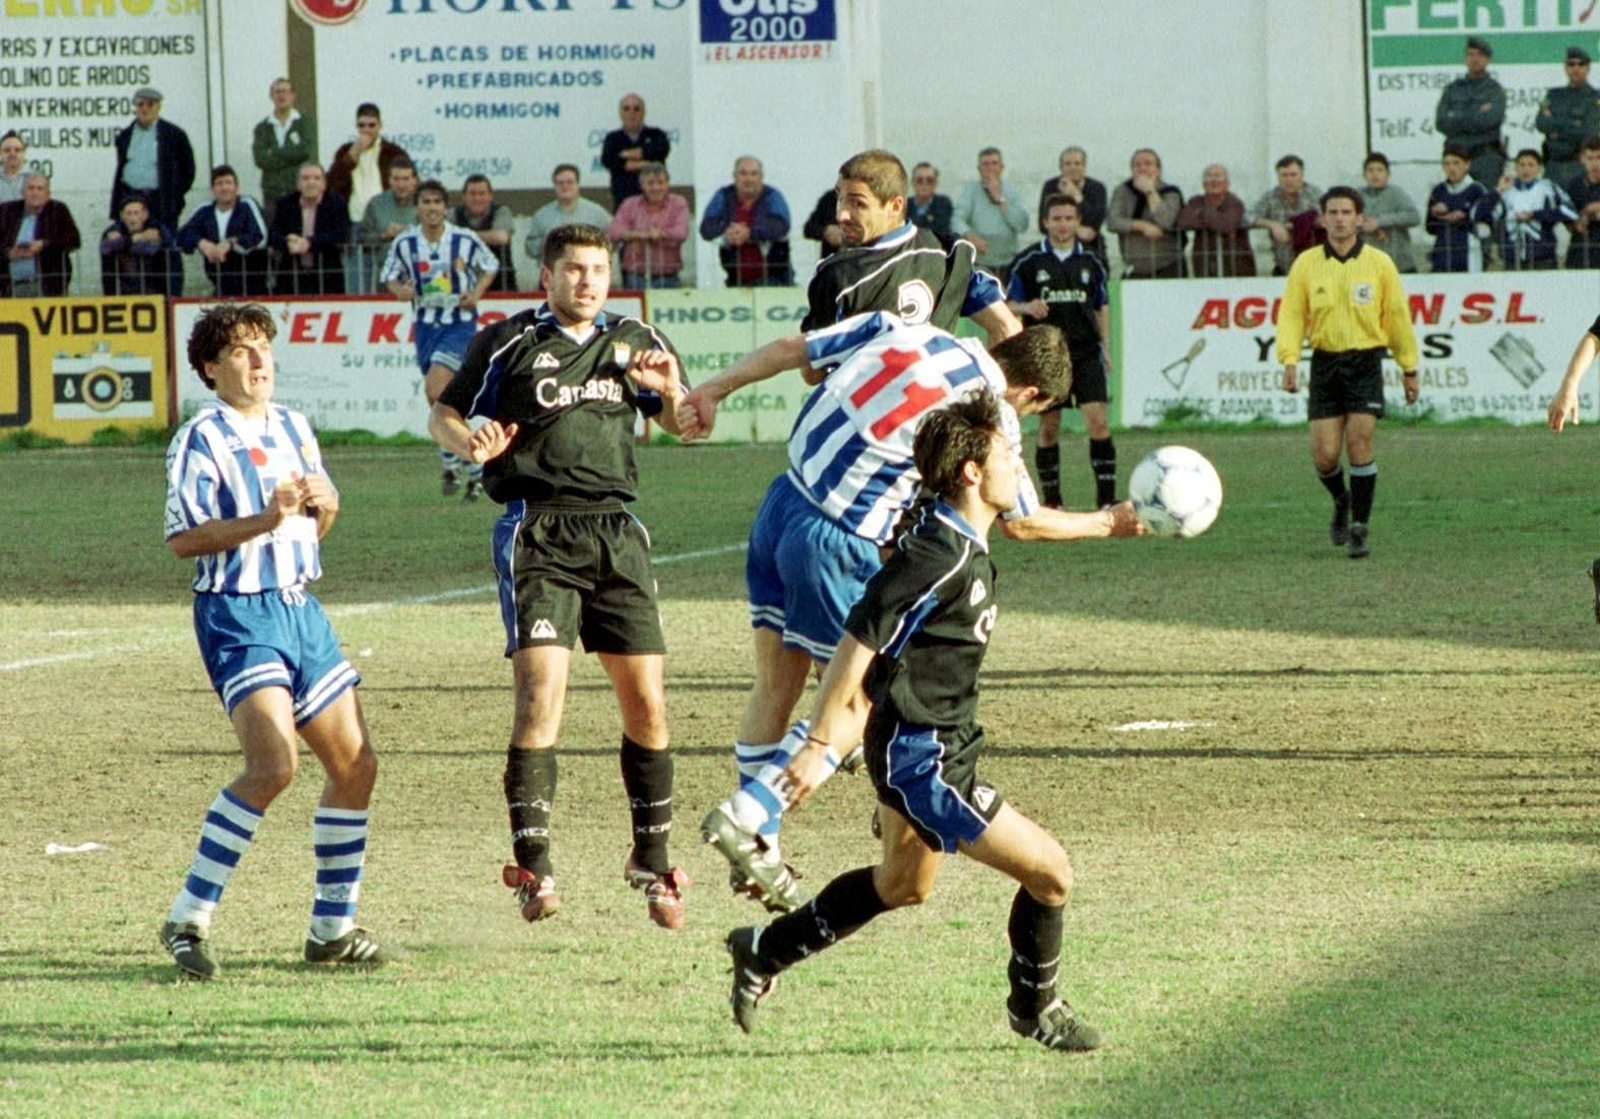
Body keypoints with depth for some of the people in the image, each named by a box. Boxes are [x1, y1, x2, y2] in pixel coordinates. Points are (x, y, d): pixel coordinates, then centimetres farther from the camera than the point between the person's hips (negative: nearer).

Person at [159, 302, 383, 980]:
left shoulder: (292, 427, 14)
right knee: (273, 766, -23)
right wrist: (266, 519, -25)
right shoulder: (201, 440, -9)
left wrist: (323, 505, -1)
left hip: (300, 610, 8)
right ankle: (189, 919, -15)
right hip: (239, 615, -8)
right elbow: (183, 539, -17)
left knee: (355, 764, 7)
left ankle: (332, 929, 19)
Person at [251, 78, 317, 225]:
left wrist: (274, 152, -2)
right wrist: (292, 155, -6)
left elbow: (306, 151, -9)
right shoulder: (262, 128, 11)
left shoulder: (305, 123, 7)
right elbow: (260, 159, -3)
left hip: (300, 191, -2)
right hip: (272, 195, 2)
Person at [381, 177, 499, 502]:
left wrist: (477, 293, -9)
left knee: (435, 390, -22)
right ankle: (474, 469, 23)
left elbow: (490, 267, 8)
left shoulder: (465, 240, -8)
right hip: (425, 325, 4)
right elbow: (389, 277, 10)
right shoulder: (404, 244, -3)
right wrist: (399, 289, -13)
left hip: (460, 322, -4)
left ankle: (451, 460, -8)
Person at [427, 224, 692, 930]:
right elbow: (443, 416, 10)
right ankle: (533, 868, -15)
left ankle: (651, 860, 16)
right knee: (540, 694, -17)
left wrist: (668, 388, 1)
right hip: (537, 533, -4)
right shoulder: (507, 343, 4)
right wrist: (470, 443, -13)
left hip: (616, 533, 4)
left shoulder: (632, 342, 15)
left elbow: (683, 423, 24)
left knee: (645, 706, 1)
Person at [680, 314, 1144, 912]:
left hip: (782, 502, 7)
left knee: (776, 686, 15)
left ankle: (757, 848, 20)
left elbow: (791, 350, 7)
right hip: (837, 544, -7)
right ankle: (746, 816, -4)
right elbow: (1023, 523, 7)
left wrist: (713, 391, 15)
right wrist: (1107, 523, 20)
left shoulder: (902, 331, 6)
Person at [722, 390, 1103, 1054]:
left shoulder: (964, 550, 7)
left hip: (943, 746, 11)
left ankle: (765, 952, 40)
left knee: (904, 884, 30)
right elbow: (859, 644, -23)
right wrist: (818, 748, -22)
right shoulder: (940, 556, -23)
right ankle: (1034, 1006, 12)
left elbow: (873, 647, 18)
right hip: (922, 761, -11)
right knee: (1049, 872, -8)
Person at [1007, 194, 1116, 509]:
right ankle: (1051, 502, 17)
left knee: (1098, 421, -11)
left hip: (1086, 353, 1)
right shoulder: (1028, 261, 0)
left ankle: (1106, 499, -10)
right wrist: (1027, 307, -19)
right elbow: (1008, 305, 3)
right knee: (1049, 427, 4)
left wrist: (1105, 347, 10)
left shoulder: (1090, 262, 8)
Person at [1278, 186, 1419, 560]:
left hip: (1365, 362, -2)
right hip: (1325, 361, 2)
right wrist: (1290, 361, -12)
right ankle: (1341, 502, 30)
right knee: (1324, 454, -3)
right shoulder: (1306, 264, 3)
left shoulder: (1378, 264, 1)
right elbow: (1291, 315, 2)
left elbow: (1398, 316, 7)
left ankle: (1360, 528, -2)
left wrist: (1409, 368, 9)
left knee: (1359, 442, -13)